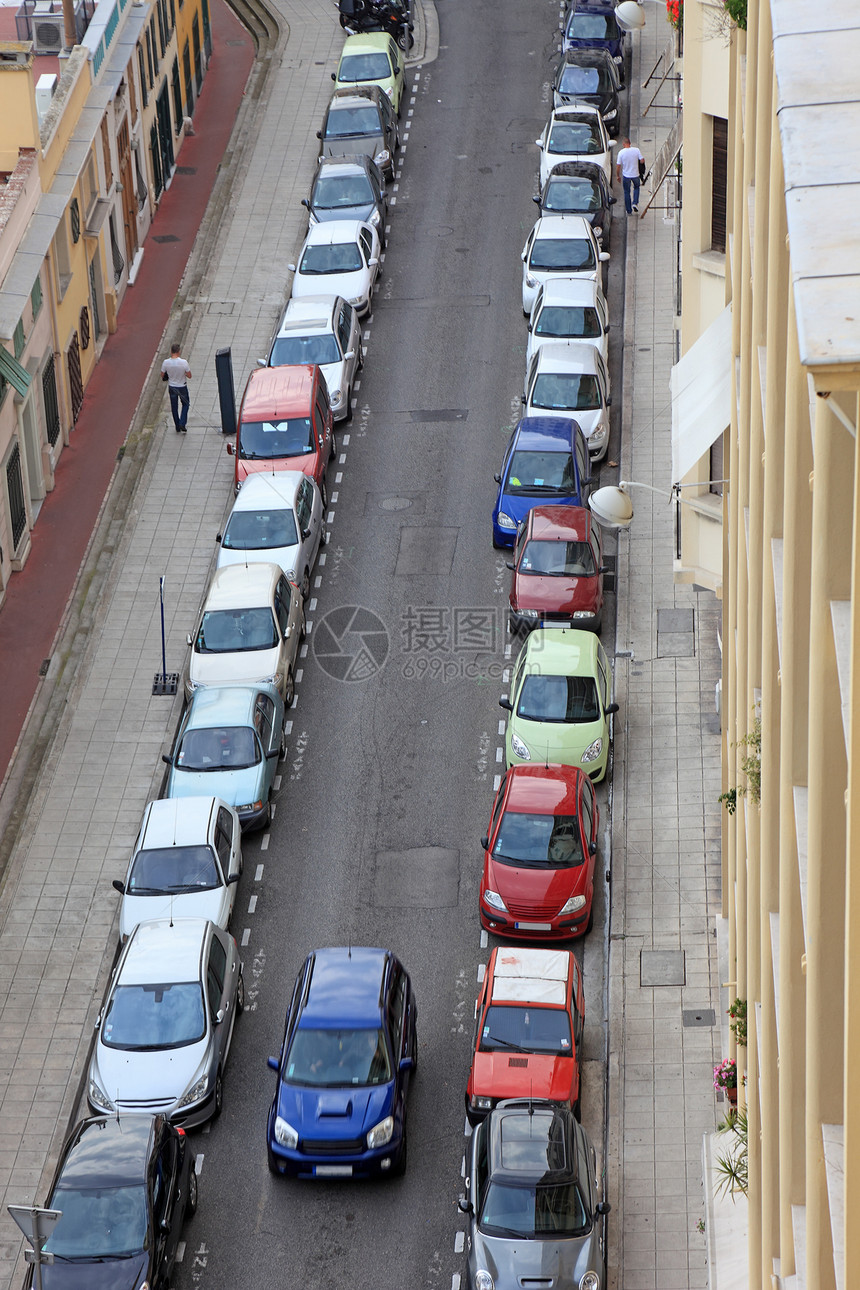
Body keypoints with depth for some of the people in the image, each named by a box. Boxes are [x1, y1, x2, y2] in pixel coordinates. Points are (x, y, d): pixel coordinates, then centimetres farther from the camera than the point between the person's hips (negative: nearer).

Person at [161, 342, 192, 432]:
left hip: (172, 387, 2)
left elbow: (162, 375, -3)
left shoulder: (166, 362, -17)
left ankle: (178, 427, 24)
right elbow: (189, 376, -14)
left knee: (174, 407, 17)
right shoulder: (183, 362, -23)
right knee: (185, 404, 21)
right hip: (182, 387, -2)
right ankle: (182, 424, 9)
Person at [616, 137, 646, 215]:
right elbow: (642, 161, -10)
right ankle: (635, 203, 9)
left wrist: (618, 176, 5)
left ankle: (629, 210, 17)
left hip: (626, 175, -1)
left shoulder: (621, 152, -12)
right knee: (636, 187, 28)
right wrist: (643, 160, 14)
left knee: (627, 192, 13)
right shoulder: (636, 150, -11)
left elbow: (618, 166, -9)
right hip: (635, 174, 1)